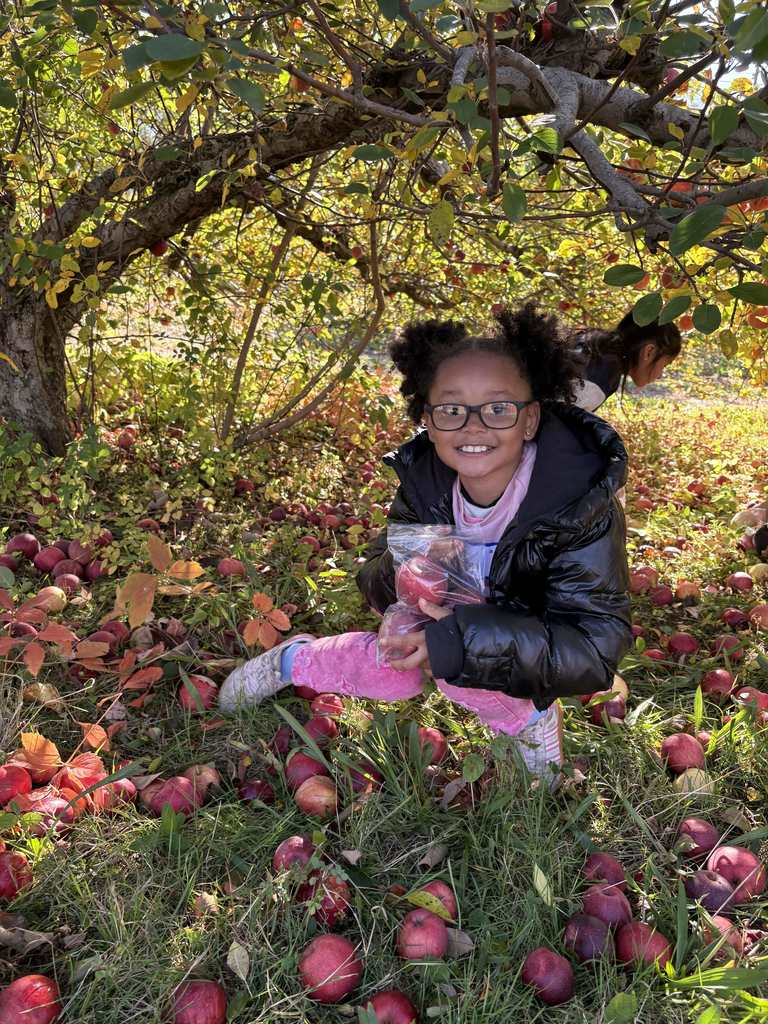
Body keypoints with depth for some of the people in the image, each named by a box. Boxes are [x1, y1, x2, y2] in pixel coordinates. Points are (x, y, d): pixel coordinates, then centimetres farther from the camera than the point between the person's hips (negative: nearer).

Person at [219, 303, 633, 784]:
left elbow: (593, 651, -36)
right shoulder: (425, 479, -22)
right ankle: (294, 659, 16)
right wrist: (398, 573, -36)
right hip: (460, 612, 4)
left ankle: (532, 714, 0)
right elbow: (377, 577, -10)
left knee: (453, 653, -29)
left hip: (541, 644, -4)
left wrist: (462, 639, -48)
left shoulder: (583, 508, -34)